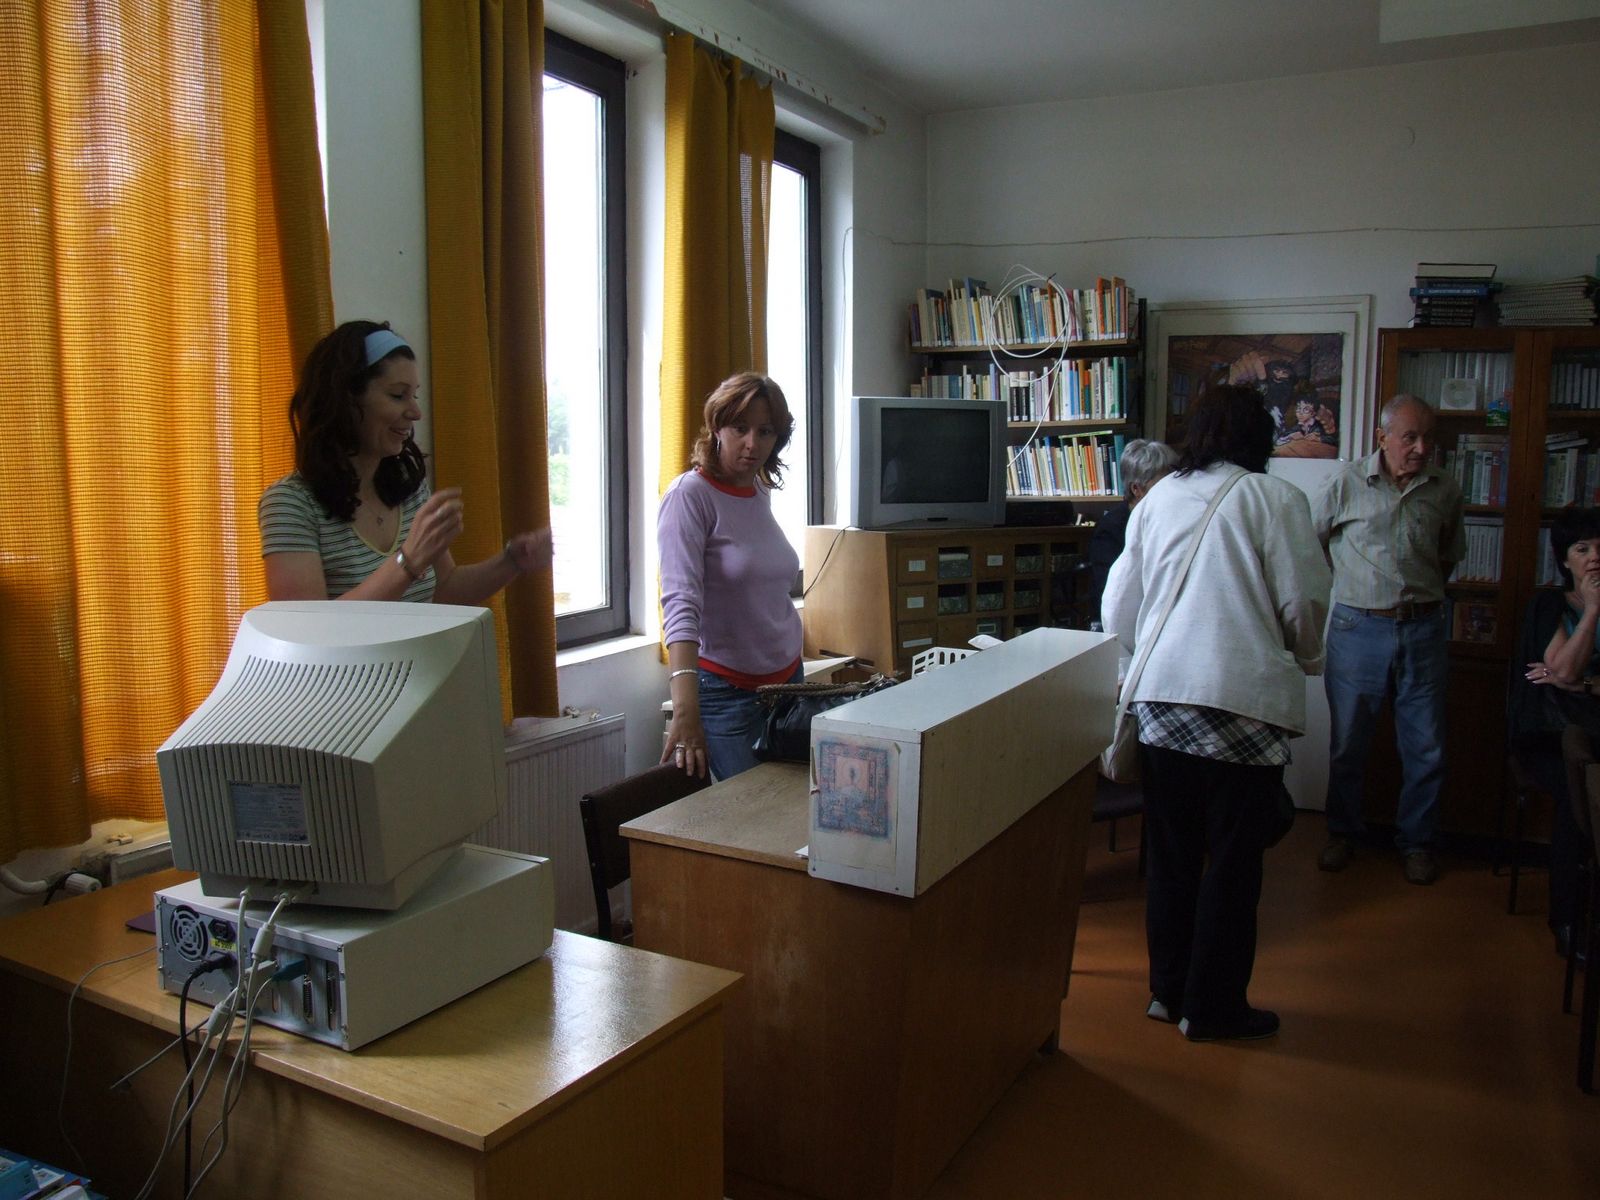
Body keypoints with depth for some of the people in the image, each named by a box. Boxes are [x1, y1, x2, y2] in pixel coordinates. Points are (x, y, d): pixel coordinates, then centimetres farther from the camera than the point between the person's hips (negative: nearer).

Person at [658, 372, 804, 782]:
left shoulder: (761, 494, 7)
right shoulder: (690, 495, -14)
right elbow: (681, 602, -26)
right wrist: (686, 710, -37)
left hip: (787, 676, 7)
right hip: (726, 690, -6)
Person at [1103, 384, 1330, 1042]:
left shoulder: (1158, 498, 8)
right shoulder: (1275, 498, -4)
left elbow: (1118, 605, 10)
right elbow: (1304, 601, -5)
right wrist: (1305, 660, 16)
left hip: (1160, 695, 4)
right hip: (1244, 698, -4)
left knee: (1170, 853, 15)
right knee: (1233, 861, 8)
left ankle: (1168, 990, 27)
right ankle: (1214, 1005, 17)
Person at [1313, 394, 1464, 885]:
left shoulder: (1446, 490, 3)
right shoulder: (1348, 482, -5)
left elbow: (1450, 554, 19)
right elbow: (1310, 537, 8)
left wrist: (1423, 591, 11)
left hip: (1423, 628, 2)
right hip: (1358, 627, -2)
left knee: (1425, 747, 6)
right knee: (1347, 742, 8)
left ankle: (1416, 841, 22)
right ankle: (1343, 833, 25)